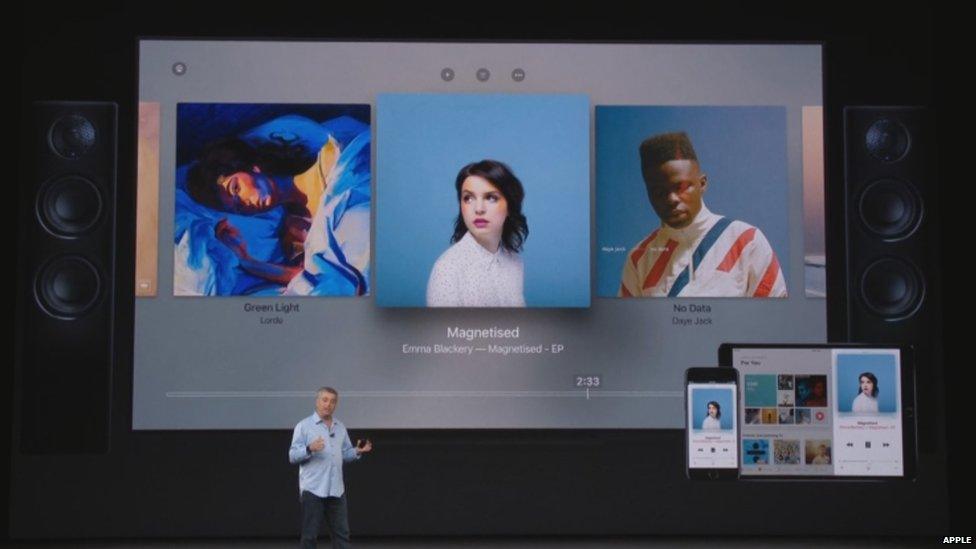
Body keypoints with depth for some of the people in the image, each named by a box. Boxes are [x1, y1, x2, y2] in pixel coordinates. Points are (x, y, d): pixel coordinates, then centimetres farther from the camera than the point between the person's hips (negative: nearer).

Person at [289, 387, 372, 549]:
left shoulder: (340, 427, 14)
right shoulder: (304, 426, -3)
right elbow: (293, 456, -9)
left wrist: (357, 451, -1)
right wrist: (310, 449, -27)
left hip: (336, 489, 5)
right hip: (313, 489, -5)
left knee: (342, 533, 7)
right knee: (309, 535, -1)